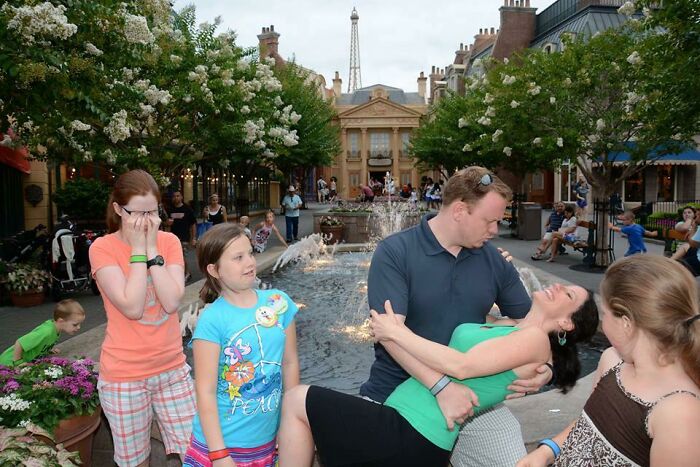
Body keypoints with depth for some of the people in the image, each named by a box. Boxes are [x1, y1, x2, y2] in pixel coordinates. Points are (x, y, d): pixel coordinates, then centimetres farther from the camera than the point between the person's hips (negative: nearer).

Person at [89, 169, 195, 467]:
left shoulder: (169, 241, -1)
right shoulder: (102, 248, -9)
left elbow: (172, 302, -14)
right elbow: (132, 308, -21)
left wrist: (152, 248, -15)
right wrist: (138, 249, -18)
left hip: (172, 367, 3)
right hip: (125, 375, -2)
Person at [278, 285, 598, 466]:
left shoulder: (536, 340, -8)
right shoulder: (508, 327, 17)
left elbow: (461, 366, -19)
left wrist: (396, 332, -12)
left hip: (412, 436, -9)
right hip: (404, 423, 9)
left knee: (297, 401, -7)